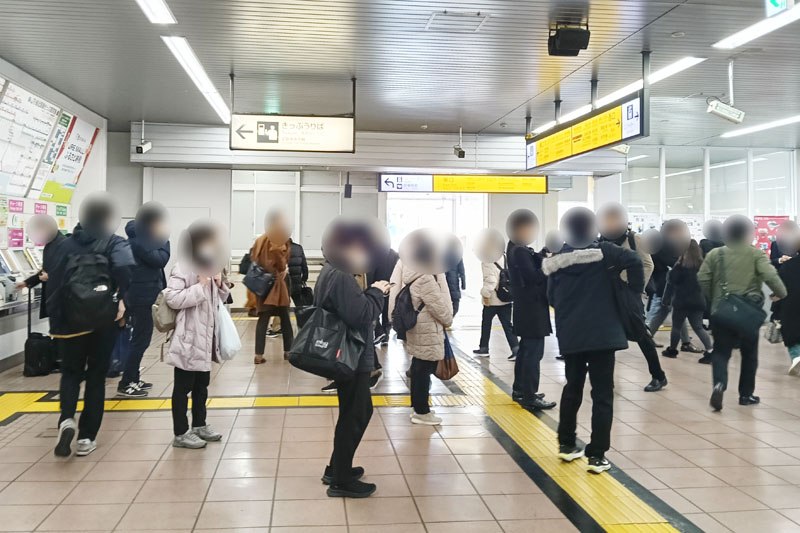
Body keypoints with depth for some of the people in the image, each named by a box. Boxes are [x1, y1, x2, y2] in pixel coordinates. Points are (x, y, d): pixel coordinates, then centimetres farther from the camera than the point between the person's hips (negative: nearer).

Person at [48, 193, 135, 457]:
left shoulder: (66, 244, 6)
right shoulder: (115, 242, -1)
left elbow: (53, 284, 3)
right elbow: (124, 267, -25)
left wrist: (54, 321, 6)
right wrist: (122, 298, -14)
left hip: (70, 321, 2)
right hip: (103, 321, -1)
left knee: (70, 373, 16)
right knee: (96, 376, 12)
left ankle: (66, 420, -10)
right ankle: (87, 437, 14)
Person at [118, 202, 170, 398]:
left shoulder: (140, 237, 14)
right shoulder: (137, 239, -16)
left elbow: (157, 260, 15)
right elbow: (160, 259, -20)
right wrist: (165, 239, -11)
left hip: (142, 294, 11)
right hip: (142, 295, -11)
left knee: (140, 338, 17)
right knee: (141, 340, -7)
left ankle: (133, 379, 25)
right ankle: (125, 385, -3)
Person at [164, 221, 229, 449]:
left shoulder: (209, 266, 14)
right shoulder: (183, 268, -15)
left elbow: (219, 300, 21)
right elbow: (172, 299, -26)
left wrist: (220, 285, 1)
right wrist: (200, 287, -23)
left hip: (206, 338, 9)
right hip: (188, 339, -9)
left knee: (202, 384, 18)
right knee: (183, 387, 1)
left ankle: (199, 425, 31)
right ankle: (180, 433, 10)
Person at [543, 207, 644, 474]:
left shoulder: (556, 261, 4)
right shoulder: (602, 251, -6)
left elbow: (551, 297, 6)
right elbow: (633, 260, -20)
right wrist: (635, 291, -8)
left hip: (569, 336, 4)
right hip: (601, 333, -4)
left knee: (572, 387, 20)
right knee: (602, 394, 4)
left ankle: (566, 444, 28)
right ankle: (597, 455, 5)